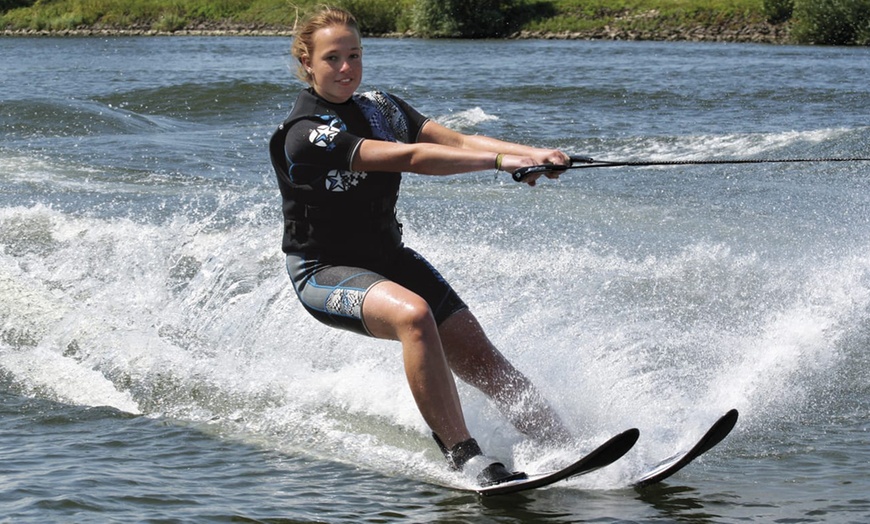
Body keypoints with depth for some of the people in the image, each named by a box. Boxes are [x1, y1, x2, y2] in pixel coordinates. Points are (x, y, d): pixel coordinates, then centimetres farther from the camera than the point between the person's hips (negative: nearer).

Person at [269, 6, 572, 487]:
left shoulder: (378, 108, 5)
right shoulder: (305, 134, -20)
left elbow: (454, 140, -8)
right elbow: (409, 158, -29)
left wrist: (531, 152, -24)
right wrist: (501, 161, -32)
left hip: (387, 257, 7)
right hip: (324, 271, -7)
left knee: (479, 357, -7)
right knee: (412, 314, -35)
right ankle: (463, 456, -34)